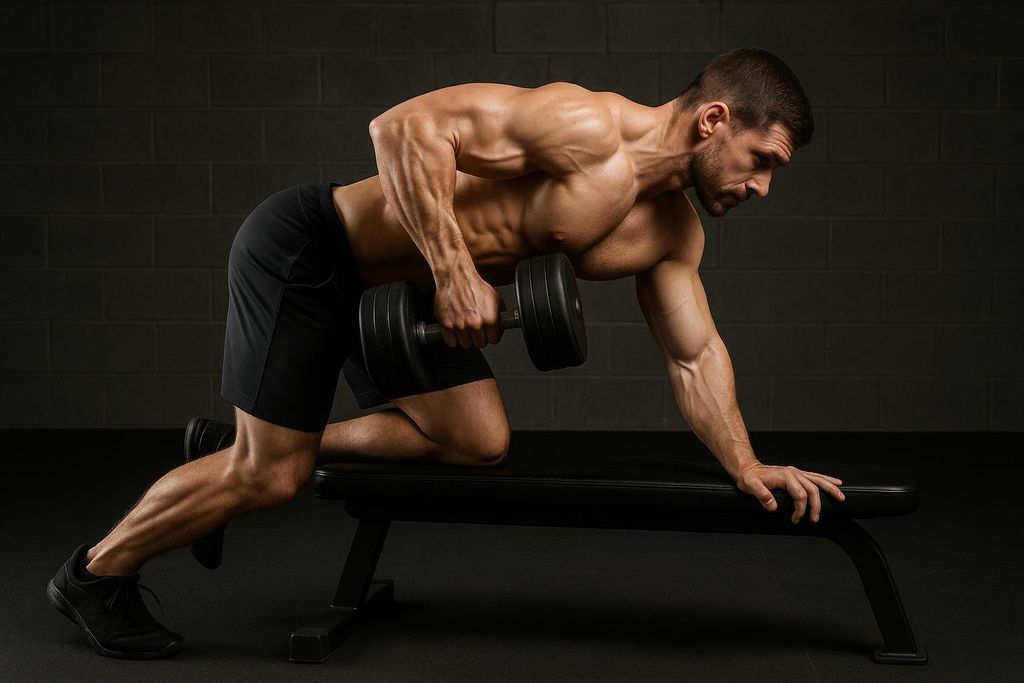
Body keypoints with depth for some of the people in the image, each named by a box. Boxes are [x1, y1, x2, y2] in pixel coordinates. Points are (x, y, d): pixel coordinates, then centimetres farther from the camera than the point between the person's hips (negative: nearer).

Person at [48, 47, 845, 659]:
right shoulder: (586, 128, -26)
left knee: (480, 443, 5)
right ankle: (96, 572, 23)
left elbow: (695, 356, 11)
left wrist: (746, 465, 4)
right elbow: (407, 125, -31)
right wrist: (455, 272, -33)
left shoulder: (673, 232, 1)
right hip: (308, 250, -8)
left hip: (395, 287, 8)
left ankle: (232, 451, 19)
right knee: (269, 477, -3)